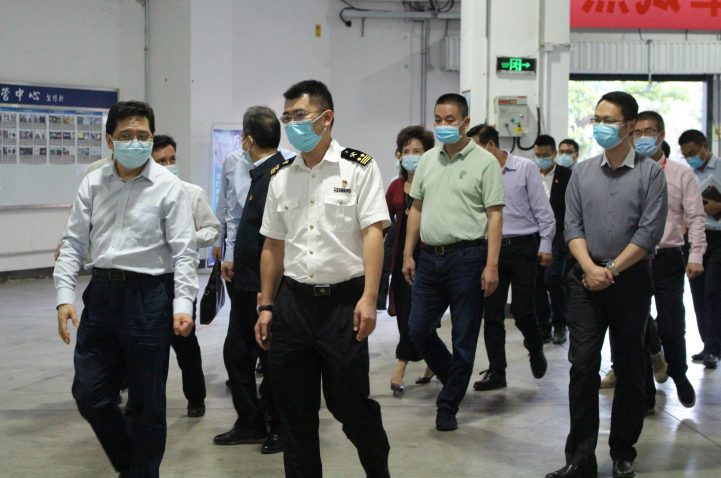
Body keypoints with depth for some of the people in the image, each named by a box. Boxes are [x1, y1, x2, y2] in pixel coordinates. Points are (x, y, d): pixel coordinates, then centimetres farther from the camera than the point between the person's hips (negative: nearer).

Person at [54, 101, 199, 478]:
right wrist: (64, 296, -2)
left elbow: (184, 251, -5)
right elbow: (74, 242, 9)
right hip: (102, 292, 4)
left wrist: (182, 305, -16)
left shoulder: (168, 187, -3)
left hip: (149, 295, -4)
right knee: (88, 394, 6)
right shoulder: (93, 184, 7)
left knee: (147, 402, 5)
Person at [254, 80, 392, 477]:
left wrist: (368, 298, -17)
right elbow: (273, 246, 15)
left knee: (351, 403, 1)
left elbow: (373, 233, -8)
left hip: (343, 302, -4)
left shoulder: (358, 168, -1)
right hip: (292, 301, 5)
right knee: (294, 410, 8)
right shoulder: (280, 176, 13)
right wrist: (266, 306, 11)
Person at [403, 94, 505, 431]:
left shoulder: (484, 162, -4)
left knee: (463, 337, 1)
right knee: (418, 329, 5)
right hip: (431, 257, 5)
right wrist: (408, 254, 11)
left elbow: (495, 216, -8)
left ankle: (448, 406, 13)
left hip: (467, 257, -5)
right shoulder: (428, 160, 13)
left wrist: (491, 265, -15)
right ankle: (454, 377, 29)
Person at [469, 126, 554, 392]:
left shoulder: (525, 169, -2)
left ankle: (535, 350, 26)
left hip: (523, 247, -3)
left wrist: (545, 245, -5)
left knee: (522, 310, -4)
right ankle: (496, 372, 13)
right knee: (492, 312, 4)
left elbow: (543, 210, -1)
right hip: (491, 247, 3)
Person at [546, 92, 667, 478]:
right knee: (582, 365, -5)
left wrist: (611, 269, -12)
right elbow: (572, 226, 4)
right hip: (586, 280, 2)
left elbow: (650, 231, -7)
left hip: (631, 280, -2)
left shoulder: (649, 173, -1)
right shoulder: (582, 172, 9)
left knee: (629, 369, 6)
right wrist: (590, 267, -11)